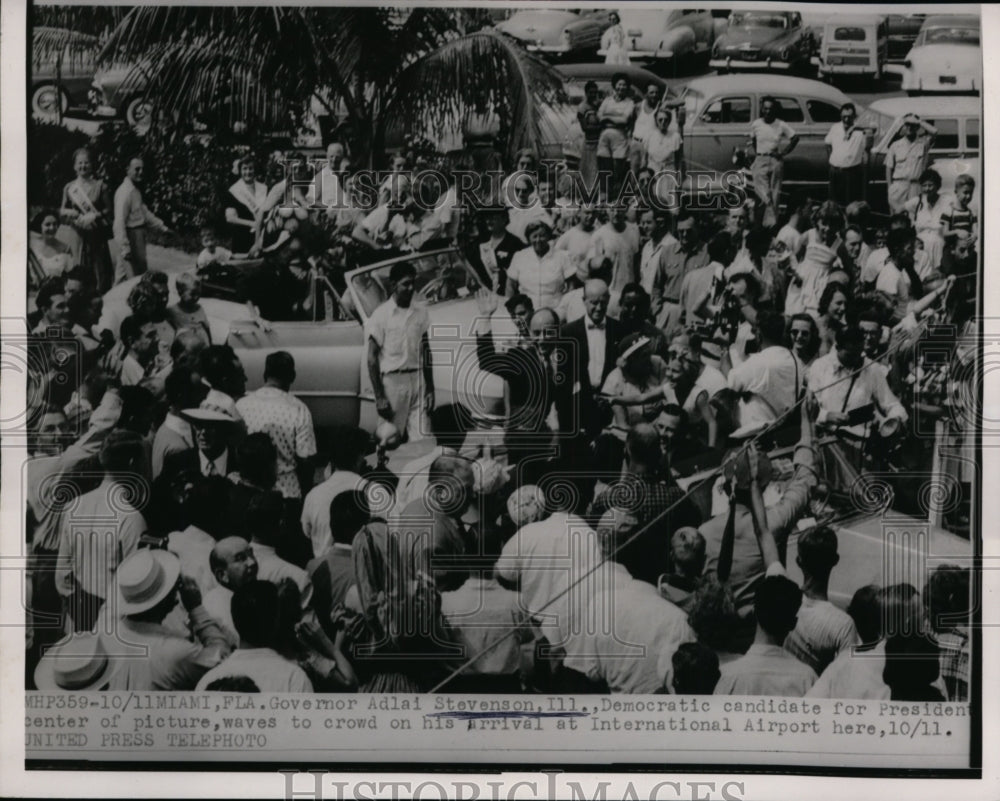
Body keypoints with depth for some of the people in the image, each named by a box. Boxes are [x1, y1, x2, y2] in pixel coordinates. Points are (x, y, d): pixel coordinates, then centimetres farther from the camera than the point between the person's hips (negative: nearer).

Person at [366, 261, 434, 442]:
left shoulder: (421, 313, 9)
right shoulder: (381, 315, -5)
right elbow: (372, 359, -5)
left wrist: (430, 389, 10)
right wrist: (379, 397, -10)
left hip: (417, 381, 4)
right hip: (392, 382, -4)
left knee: (422, 442, -3)